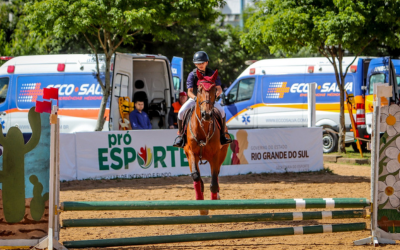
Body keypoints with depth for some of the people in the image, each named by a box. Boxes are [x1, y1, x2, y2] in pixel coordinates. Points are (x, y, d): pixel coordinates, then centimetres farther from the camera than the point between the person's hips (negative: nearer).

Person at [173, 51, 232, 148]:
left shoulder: (212, 74, -3)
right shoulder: (192, 75, -7)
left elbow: (219, 89, -5)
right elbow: (189, 91, -13)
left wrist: (216, 95, -29)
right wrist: (195, 98, -35)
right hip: (194, 99, 0)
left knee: (221, 112, -25)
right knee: (181, 112, -24)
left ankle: (222, 135, -9)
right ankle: (180, 135, -6)